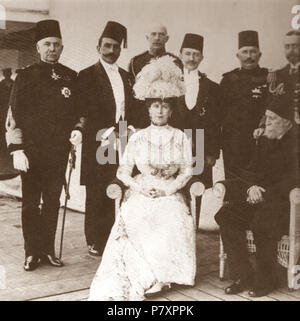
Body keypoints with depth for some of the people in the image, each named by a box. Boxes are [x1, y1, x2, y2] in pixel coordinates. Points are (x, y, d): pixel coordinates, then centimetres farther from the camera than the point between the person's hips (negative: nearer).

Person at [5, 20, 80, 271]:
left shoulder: (70, 77, 9)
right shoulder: (26, 76, 0)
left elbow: (77, 111, 17)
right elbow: (14, 115, -3)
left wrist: (76, 129, -3)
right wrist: (17, 149, -10)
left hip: (59, 151, 3)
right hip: (31, 151, -3)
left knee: (53, 201, 9)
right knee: (30, 203, 4)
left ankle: (48, 250, 20)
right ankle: (32, 253, 15)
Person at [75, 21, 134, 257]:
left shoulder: (124, 75, 17)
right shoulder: (87, 75, 0)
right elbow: (84, 112, -5)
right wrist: (107, 132, -13)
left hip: (121, 141, 5)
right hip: (99, 143, -5)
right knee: (97, 195, 0)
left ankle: (111, 239, 15)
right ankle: (95, 242, 9)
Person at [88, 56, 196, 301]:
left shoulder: (180, 138, 9)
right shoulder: (138, 138, 10)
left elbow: (187, 171, 4)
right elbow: (123, 171, 7)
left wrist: (169, 188, -12)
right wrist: (138, 186, -11)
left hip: (169, 195, 0)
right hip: (140, 196, 0)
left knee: (172, 227, -29)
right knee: (134, 227, -29)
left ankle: (143, 282, -13)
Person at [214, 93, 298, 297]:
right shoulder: (264, 141, 17)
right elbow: (252, 171, 15)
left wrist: (265, 194, -22)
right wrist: (251, 186, -8)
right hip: (259, 197, 7)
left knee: (261, 223, -33)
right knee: (226, 216, -16)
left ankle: (266, 280, -11)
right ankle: (243, 276, -8)